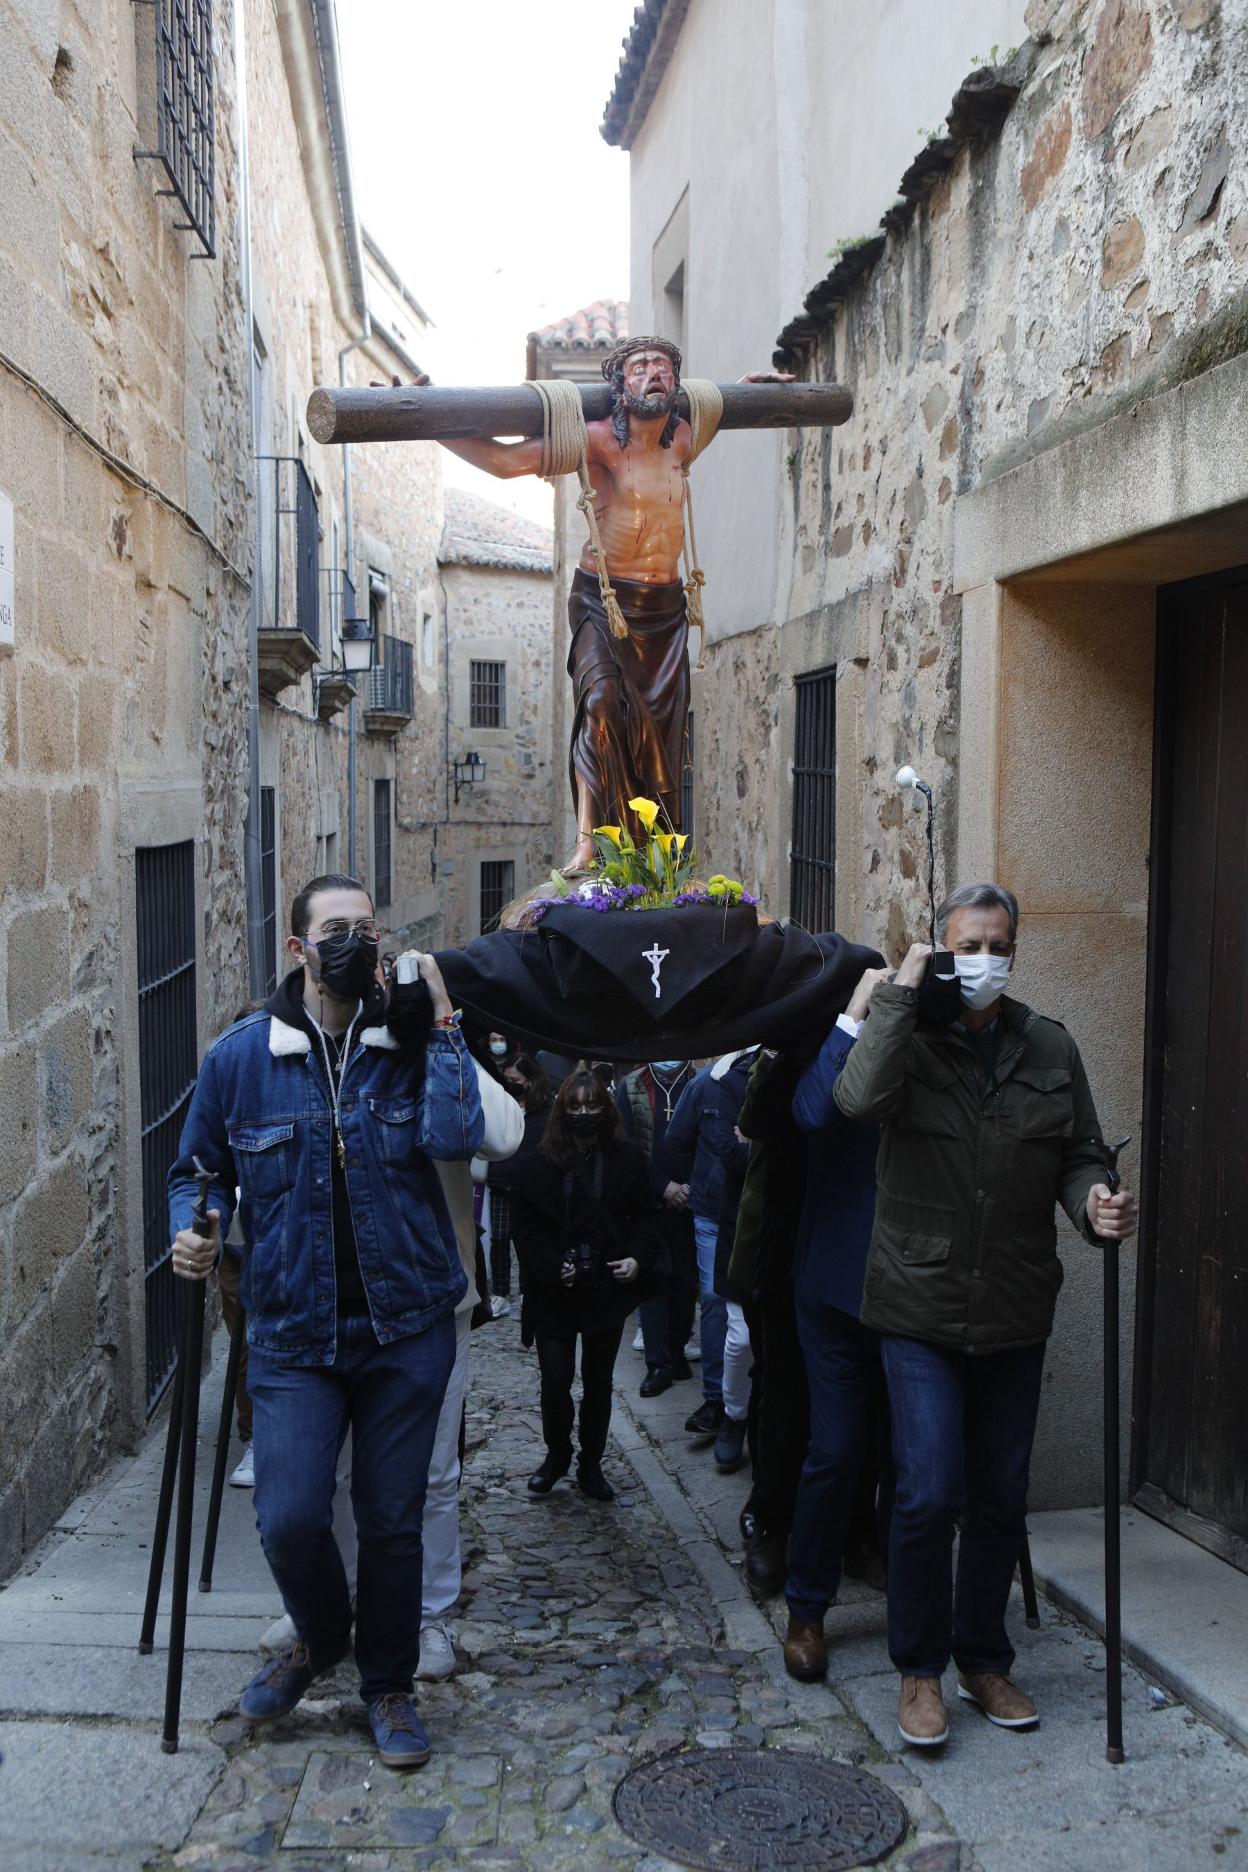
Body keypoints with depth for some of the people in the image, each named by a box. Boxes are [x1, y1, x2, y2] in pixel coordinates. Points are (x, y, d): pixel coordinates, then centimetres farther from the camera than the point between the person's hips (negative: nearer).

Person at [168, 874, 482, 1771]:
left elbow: (455, 1136, -21)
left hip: (406, 1326, 0)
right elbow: (197, 1170, 12)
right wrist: (192, 1229, -8)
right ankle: (321, 1636, 26)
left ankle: (389, 1686, 33)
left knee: (393, 1521, 9)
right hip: (295, 1333, 0)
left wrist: (442, 1021, -19)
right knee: (289, 1518, -9)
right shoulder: (242, 1055, 0)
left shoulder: (411, 1044, -3)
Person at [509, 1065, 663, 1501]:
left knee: (598, 1383, 11)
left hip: (608, 1287, 1)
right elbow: (524, 1227, -2)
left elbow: (645, 1215, 6)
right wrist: (550, 1267, -15)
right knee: (555, 1381, -5)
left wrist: (638, 1257, -10)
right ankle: (556, 1454, 22)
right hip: (555, 1290, -1)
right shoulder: (539, 1164, -4)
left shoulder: (626, 1159, 0)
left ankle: (590, 1465, 27)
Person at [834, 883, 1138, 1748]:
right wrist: (901, 993, -21)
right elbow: (861, 1098, -28)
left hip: (1015, 1315, 4)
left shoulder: (1051, 1048, 4)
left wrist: (1094, 1200, -14)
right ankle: (920, 1671, 16)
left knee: (1001, 1500, 14)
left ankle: (985, 1661, 33)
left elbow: (1080, 1152, 8)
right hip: (922, 1309, -4)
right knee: (930, 1496, -6)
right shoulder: (910, 1036, -6)